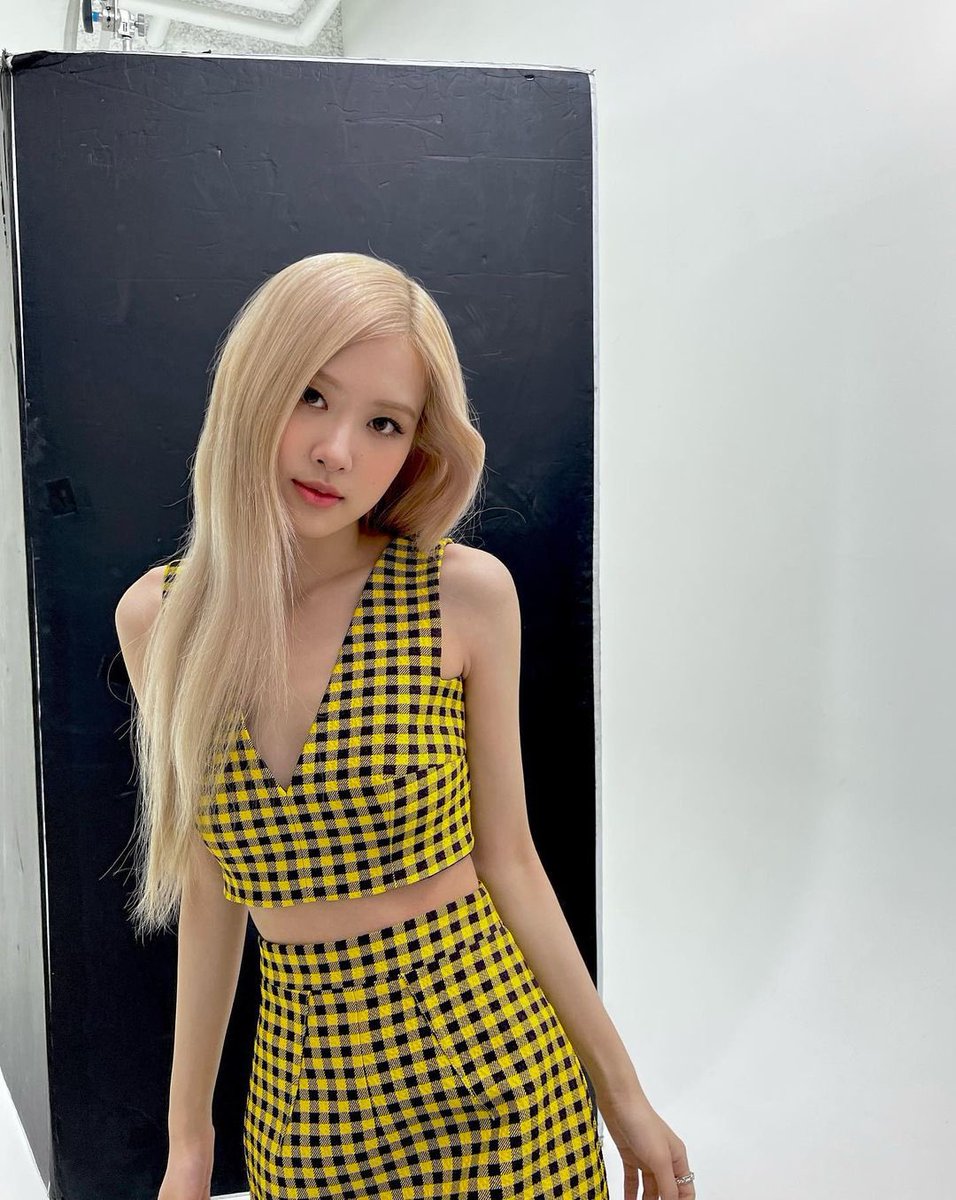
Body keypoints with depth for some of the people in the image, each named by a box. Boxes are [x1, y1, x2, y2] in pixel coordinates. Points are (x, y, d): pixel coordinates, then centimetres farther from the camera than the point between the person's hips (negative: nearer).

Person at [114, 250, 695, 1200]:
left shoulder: (467, 595, -14)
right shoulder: (157, 617, -6)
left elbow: (506, 861, -5)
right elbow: (212, 889, 2)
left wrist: (623, 1093, 2)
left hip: (485, 1057, -1)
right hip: (300, 1075, 2)